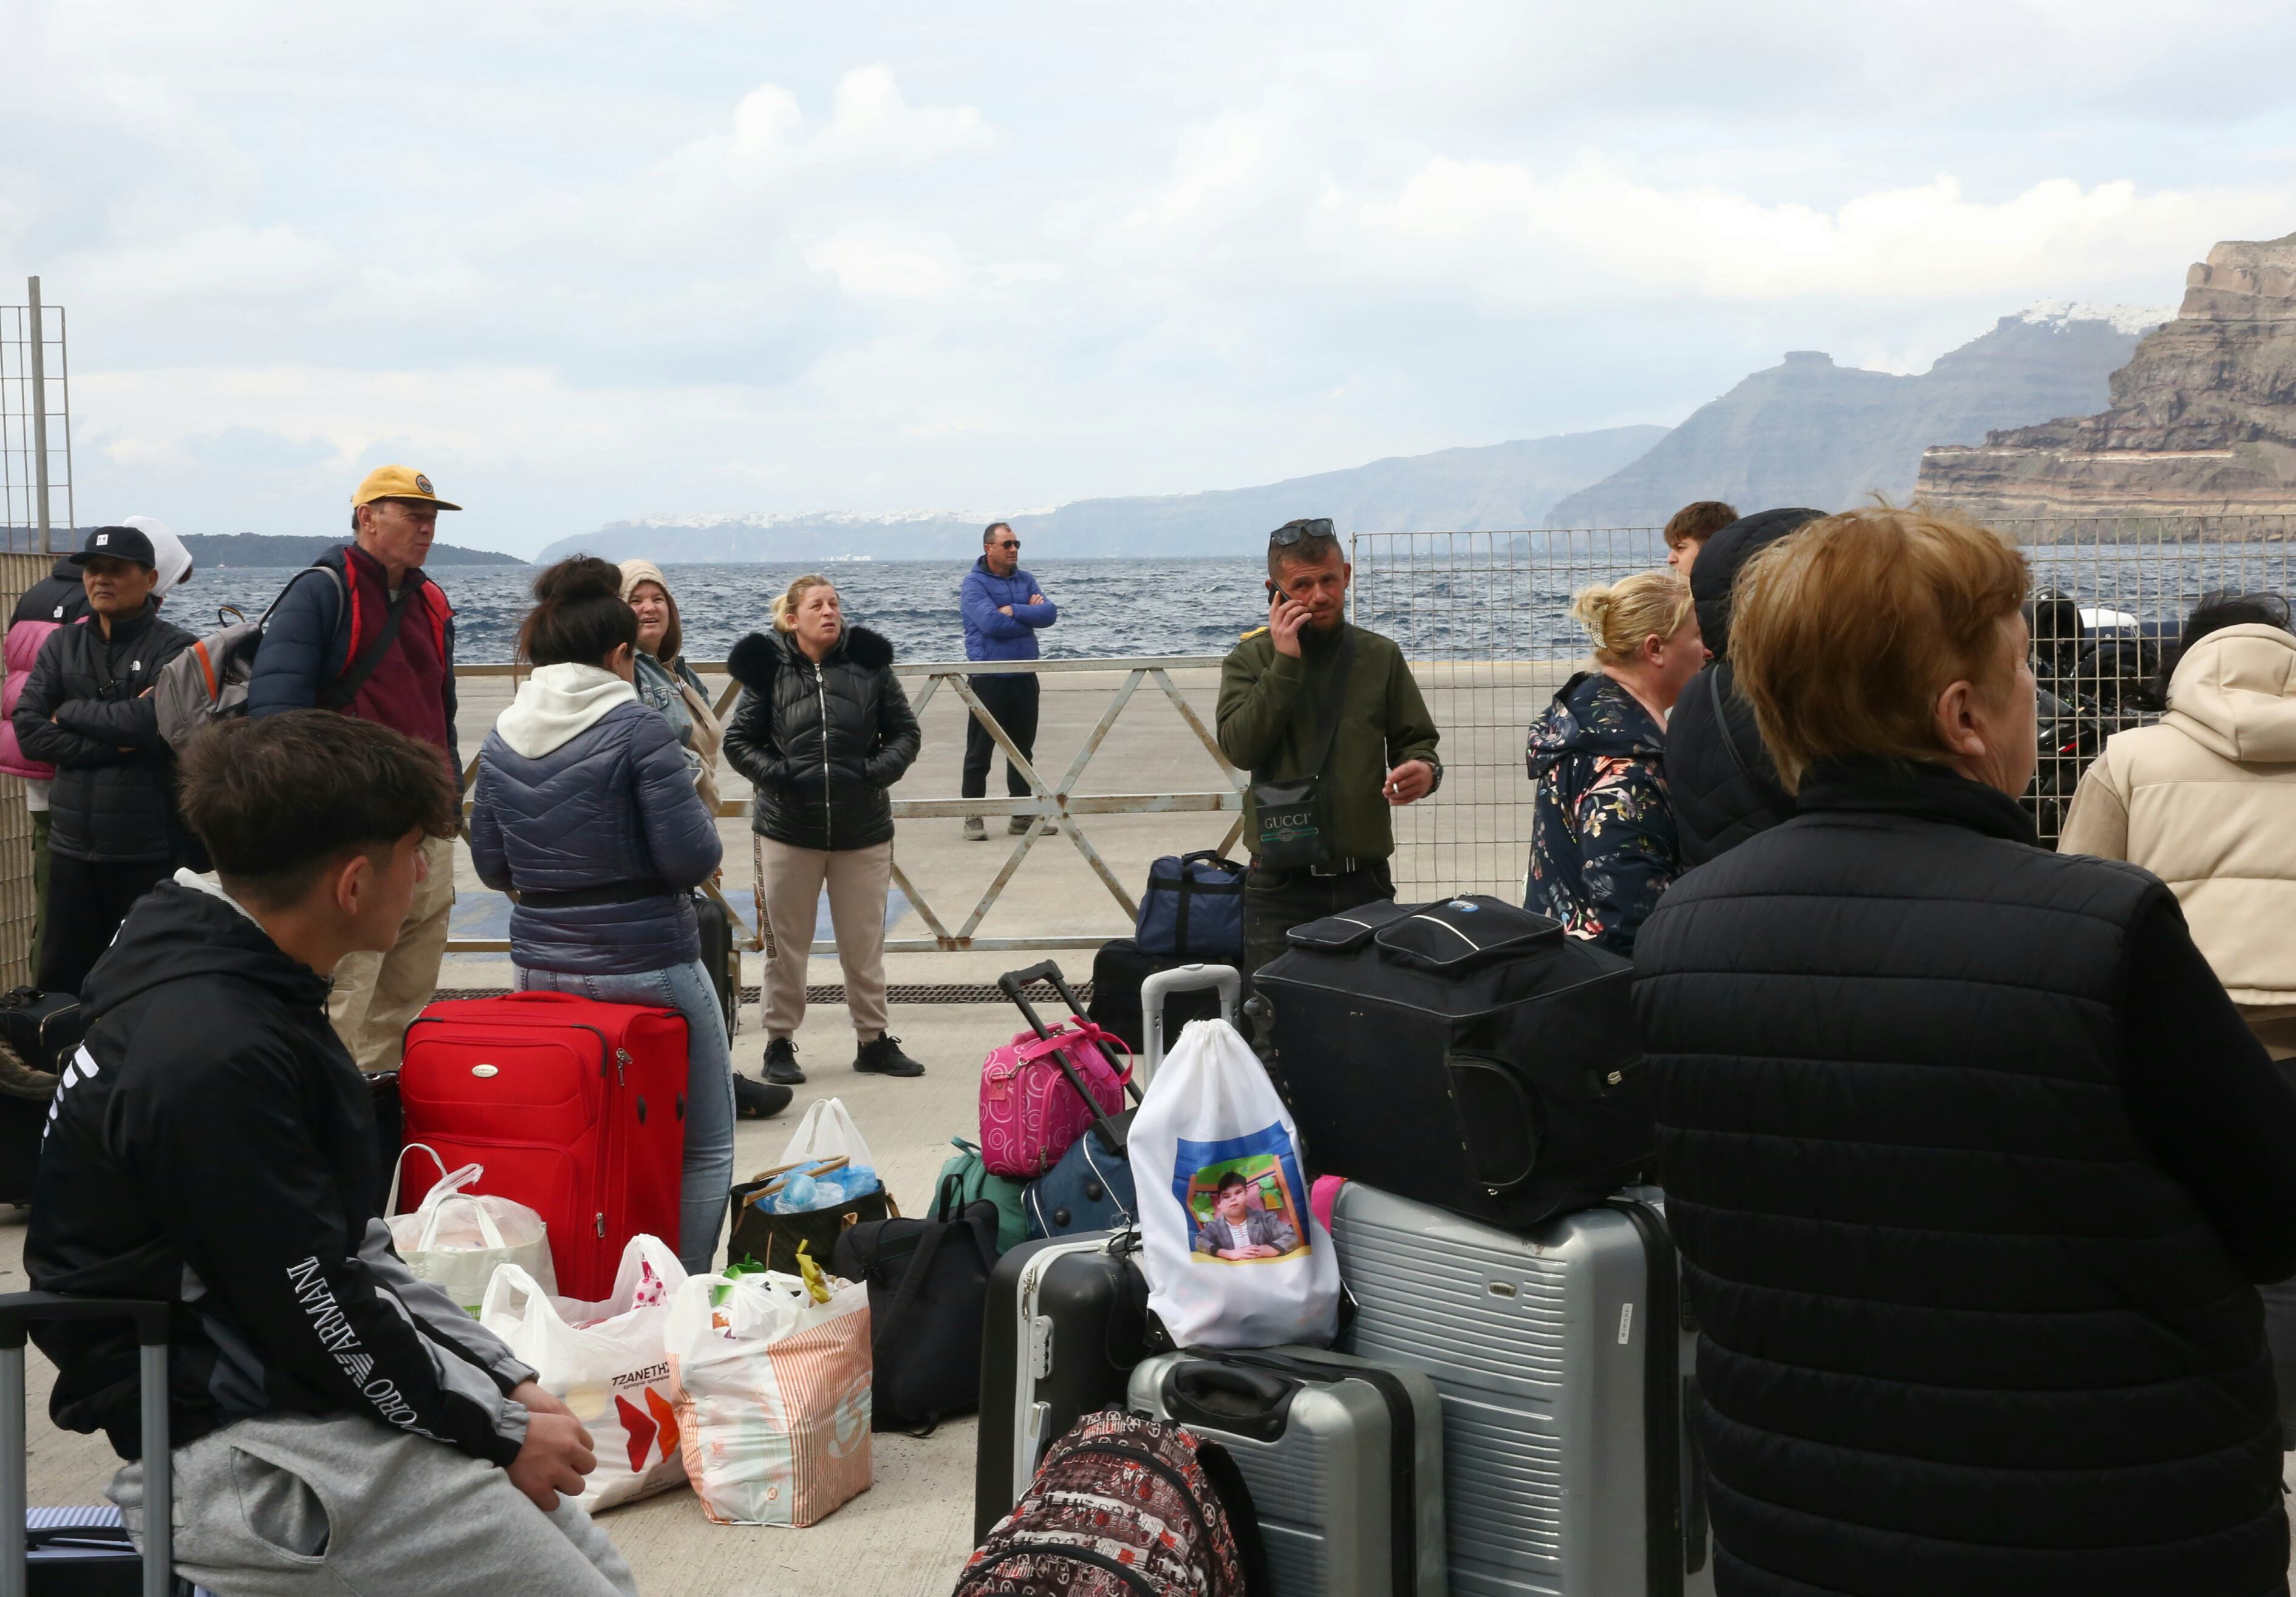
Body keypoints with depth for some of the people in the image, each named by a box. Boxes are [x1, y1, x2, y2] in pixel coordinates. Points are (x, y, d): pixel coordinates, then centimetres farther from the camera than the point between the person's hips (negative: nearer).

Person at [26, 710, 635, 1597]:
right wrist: (502, 1431, -9)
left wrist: (506, 1382, 6)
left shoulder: (249, 994, 8)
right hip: (233, 1449, -10)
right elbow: (315, 1311, -20)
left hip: (301, 1391, 10)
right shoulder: (212, 1058, -24)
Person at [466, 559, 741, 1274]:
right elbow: (692, 858, -17)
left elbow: (492, 866, 8)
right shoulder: (636, 726, -15)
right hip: (647, 966, -6)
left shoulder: (501, 739, 2)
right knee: (705, 1147, 8)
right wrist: (702, 810, 4)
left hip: (541, 966, 6)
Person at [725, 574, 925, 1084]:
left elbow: (905, 733, 5)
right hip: (788, 830, -1)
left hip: (864, 831, 1)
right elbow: (738, 742, 2)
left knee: (865, 944, 10)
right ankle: (780, 1043, 20)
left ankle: (874, 1040, 23)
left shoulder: (870, 664, -1)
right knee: (786, 945, 8)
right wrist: (780, 775, -12)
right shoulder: (768, 670, -4)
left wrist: (873, 773, -10)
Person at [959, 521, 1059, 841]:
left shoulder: (1026, 580, 11)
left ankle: (1022, 816, 19)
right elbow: (991, 622, -21)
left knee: (1023, 751, 12)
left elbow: (1050, 614, -3)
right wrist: (1029, 615, -7)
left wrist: (1013, 611, -15)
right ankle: (973, 818, 7)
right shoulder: (974, 583, -7)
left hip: (1025, 678, 6)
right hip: (989, 679, -6)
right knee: (979, 753, 0)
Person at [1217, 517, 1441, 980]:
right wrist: (1284, 664, -15)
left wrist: (1424, 770, -12)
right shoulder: (1249, 660, 4)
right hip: (1280, 887, -1)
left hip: (1365, 881, 2)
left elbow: (1418, 741, 12)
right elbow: (1240, 747, -11)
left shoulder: (1381, 657, 8)